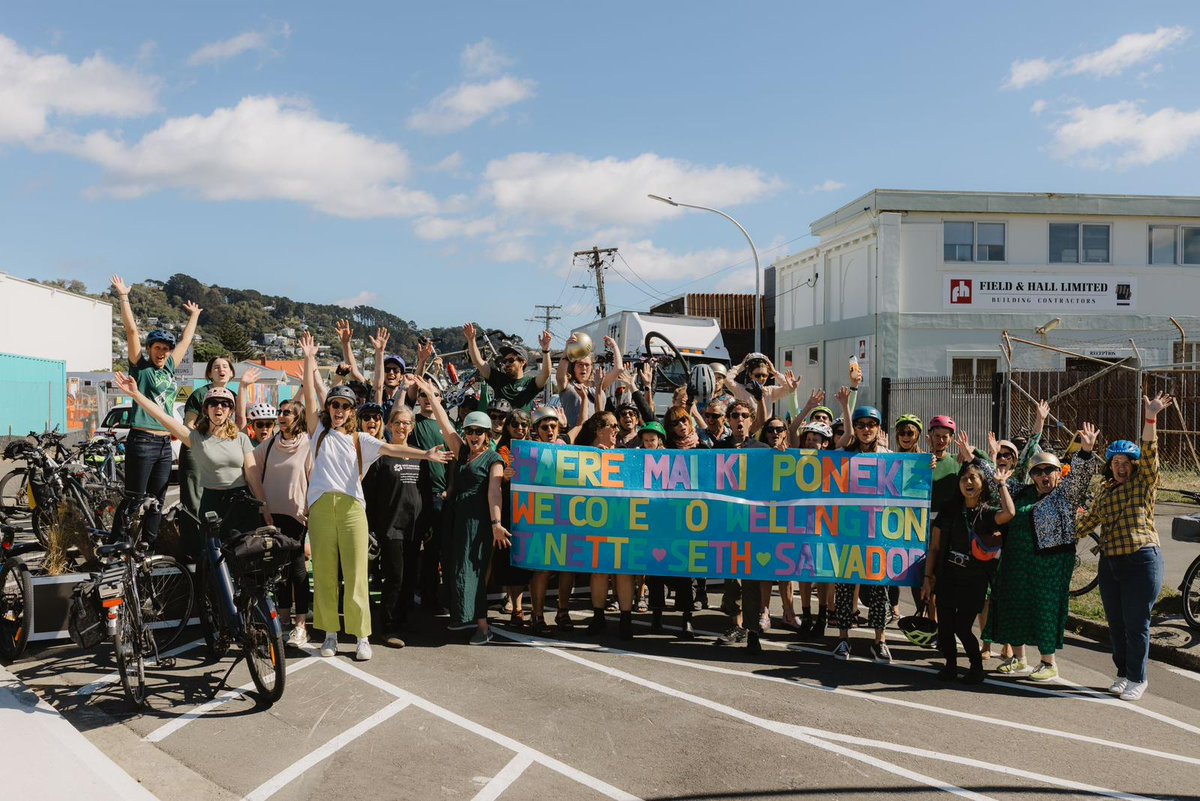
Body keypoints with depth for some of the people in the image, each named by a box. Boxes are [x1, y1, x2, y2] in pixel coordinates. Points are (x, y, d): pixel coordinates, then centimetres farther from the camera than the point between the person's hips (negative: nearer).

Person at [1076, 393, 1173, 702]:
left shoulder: (1144, 482, -2)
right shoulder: (1105, 491, 12)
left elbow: (1149, 454, -17)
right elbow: (1089, 520, 18)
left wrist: (1151, 418, -28)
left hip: (1141, 561, -5)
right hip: (1109, 563, 5)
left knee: (1136, 624, 0)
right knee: (1115, 624, 12)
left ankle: (1137, 679, 14)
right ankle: (1123, 673, 26)